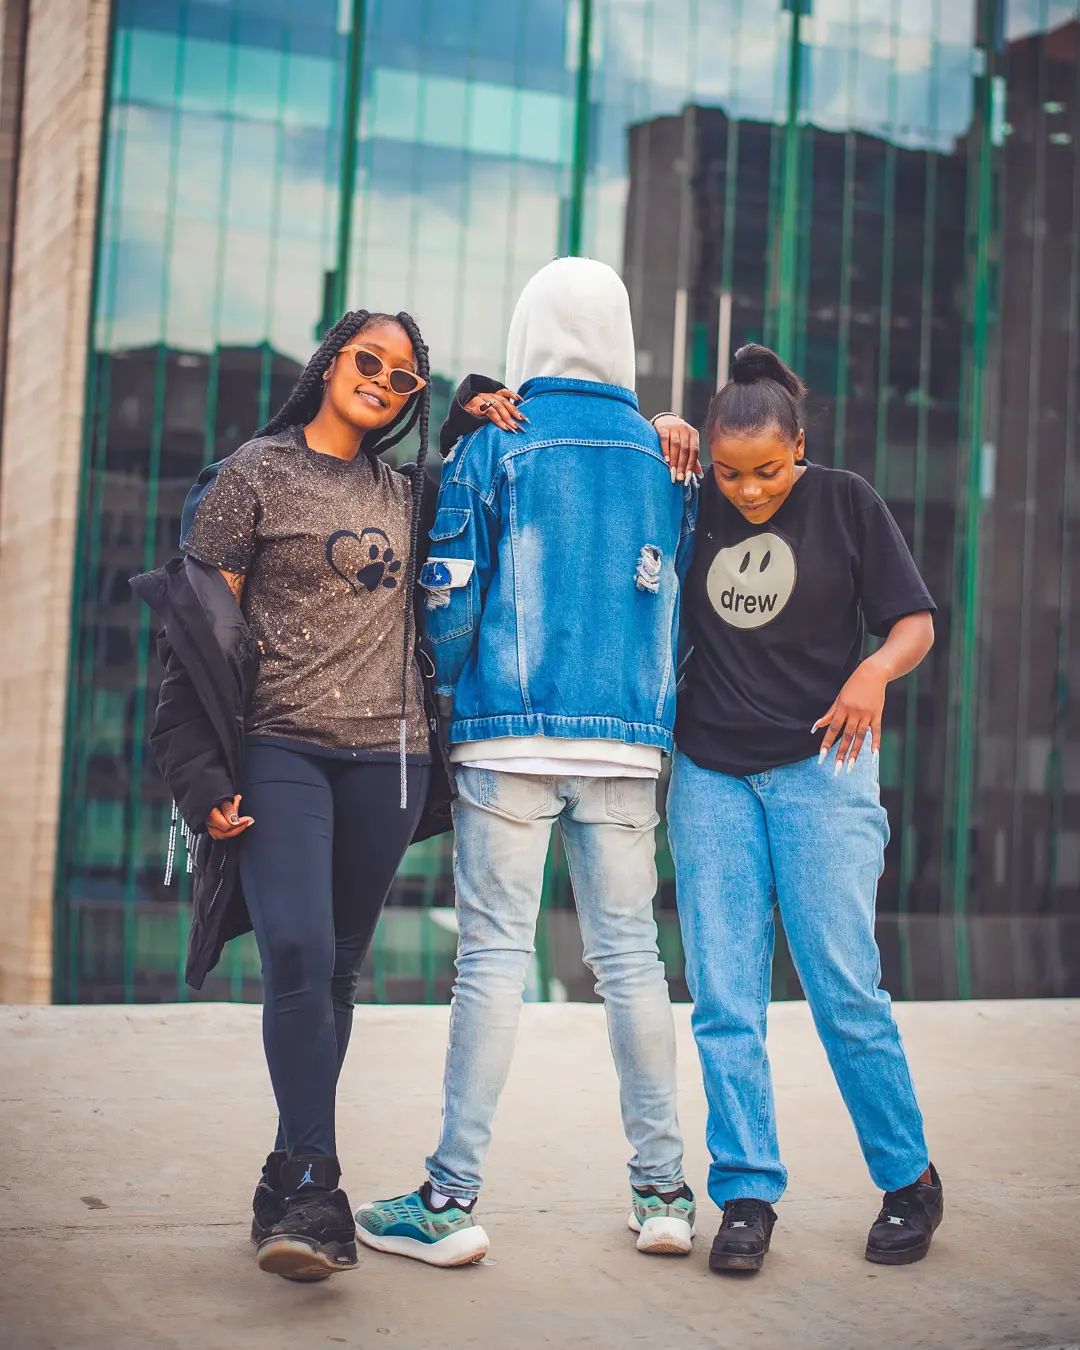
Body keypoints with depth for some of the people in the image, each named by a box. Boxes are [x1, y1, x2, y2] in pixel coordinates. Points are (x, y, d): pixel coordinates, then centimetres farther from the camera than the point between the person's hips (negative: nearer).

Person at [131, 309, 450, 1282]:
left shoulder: (405, 497, 18)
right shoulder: (255, 473, 4)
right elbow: (203, 631, -1)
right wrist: (206, 778, -10)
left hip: (387, 755, 4)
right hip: (281, 748, -4)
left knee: (338, 968, 5)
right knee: (296, 952, -19)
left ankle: (293, 1185, 15)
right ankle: (313, 1188, -16)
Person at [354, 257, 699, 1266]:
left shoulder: (491, 447, 0)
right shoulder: (663, 461, 11)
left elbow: (449, 597, -4)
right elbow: (679, 607, 12)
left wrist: (446, 705, 10)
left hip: (511, 737, -3)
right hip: (627, 741, 4)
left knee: (492, 956, -2)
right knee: (629, 954, 8)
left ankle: (450, 1199, 1)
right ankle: (662, 1190, 13)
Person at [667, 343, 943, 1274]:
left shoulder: (846, 502, 0)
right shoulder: (693, 502, 5)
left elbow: (916, 621, 2)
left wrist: (875, 670, -19)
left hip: (819, 765, -2)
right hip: (710, 775, 3)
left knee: (845, 985, -5)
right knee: (723, 1000, -1)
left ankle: (909, 1181, 12)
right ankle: (747, 1194, 8)